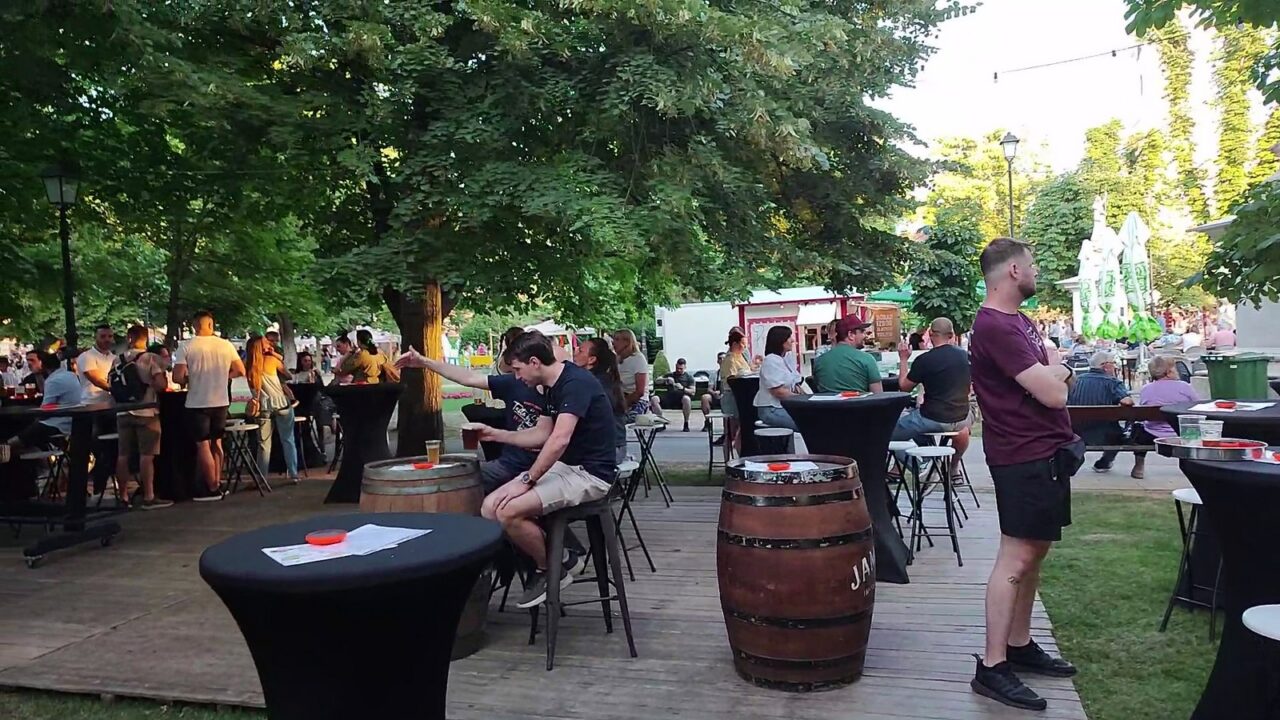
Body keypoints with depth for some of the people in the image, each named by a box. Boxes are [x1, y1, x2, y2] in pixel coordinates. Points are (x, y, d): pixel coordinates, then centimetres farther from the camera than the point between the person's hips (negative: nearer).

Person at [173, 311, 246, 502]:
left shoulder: (187, 347, -10)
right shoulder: (226, 345, -2)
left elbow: (178, 377, -14)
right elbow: (241, 371, 2)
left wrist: (188, 381, 7)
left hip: (197, 403, -4)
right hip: (220, 402, 4)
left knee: (203, 445, 4)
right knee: (216, 442, 17)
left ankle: (212, 488, 6)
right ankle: (217, 484, 20)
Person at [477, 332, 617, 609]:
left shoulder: (576, 383, -18)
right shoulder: (555, 387, 13)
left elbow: (559, 440, -28)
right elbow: (541, 434, 22)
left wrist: (526, 480, -24)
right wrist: (496, 434, 19)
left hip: (590, 474, -10)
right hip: (564, 467, 10)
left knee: (509, 511, -24)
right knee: (490, 508, -5)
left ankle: (551, 569, 1)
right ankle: (556, 557, 8)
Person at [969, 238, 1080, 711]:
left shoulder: (1018, 321, 15)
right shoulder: (995, 327, -19)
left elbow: (1054, 378, 20)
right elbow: (1052, 394, -22)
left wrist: (1053, 374, -3)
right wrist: (1056, 375, 0)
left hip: (1046, 453, 10)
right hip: (1024, 457, -10)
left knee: (1035, 552, 15)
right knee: (1015, 559, -8)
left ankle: (1019, 645, 26)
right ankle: (992, 667, -3)